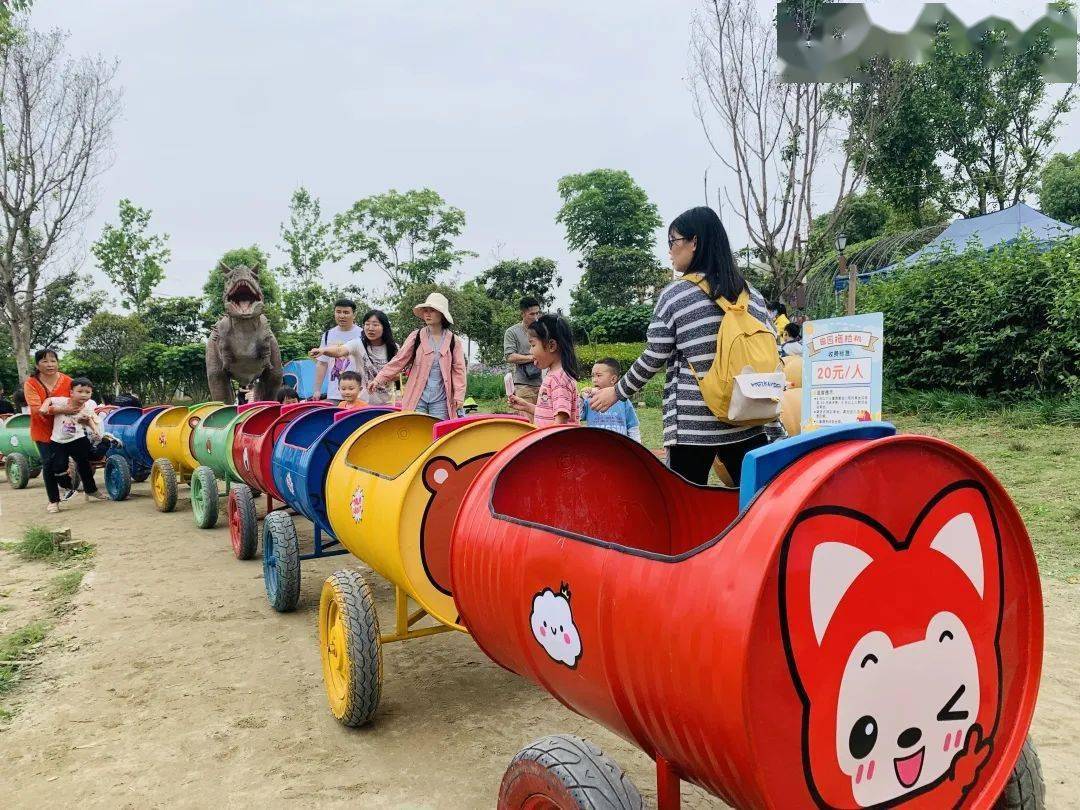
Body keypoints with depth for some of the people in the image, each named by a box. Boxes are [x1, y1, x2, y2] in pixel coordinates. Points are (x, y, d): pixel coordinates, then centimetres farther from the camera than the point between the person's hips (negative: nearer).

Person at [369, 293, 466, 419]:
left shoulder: (453, 341, 5)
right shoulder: (416, 336, 4)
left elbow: (458, 369, 4)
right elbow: (399, 360, 0)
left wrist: (459, 396, -5)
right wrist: (379, 379, -10)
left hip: (440, 399, 0)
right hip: (417, 397, 0)